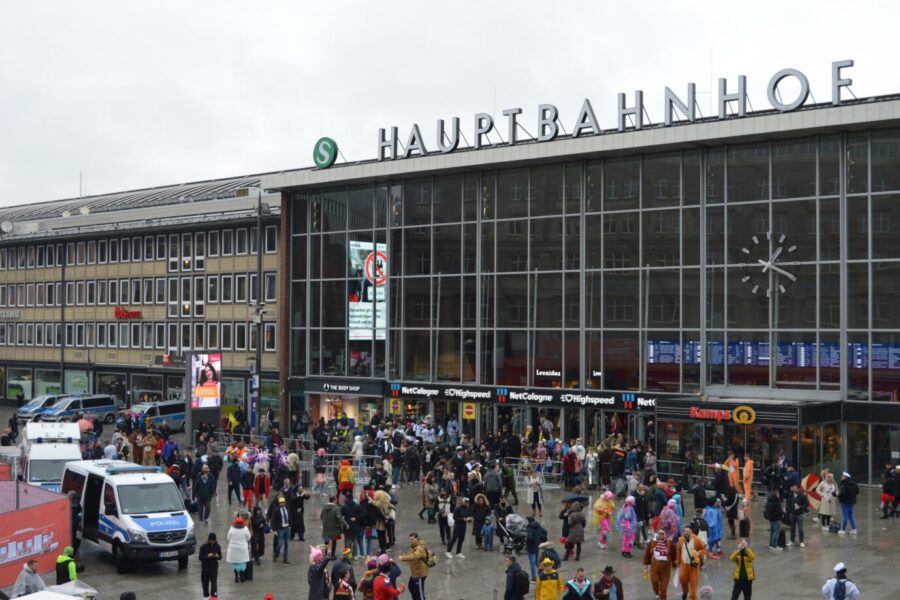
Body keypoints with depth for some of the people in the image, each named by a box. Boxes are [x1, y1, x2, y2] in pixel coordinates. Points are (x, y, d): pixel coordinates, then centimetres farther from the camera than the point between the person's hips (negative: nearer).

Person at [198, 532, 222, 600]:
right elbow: (200, 557, -10)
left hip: (214, 568, 0)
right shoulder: (203, 547, -8)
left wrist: (218, 556, -19)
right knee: (205, 582, 11)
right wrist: (207, 556, -26)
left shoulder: (217, 546, -1)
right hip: (205, 568, 0)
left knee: (214, 583, -10)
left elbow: (220, 557, 5)